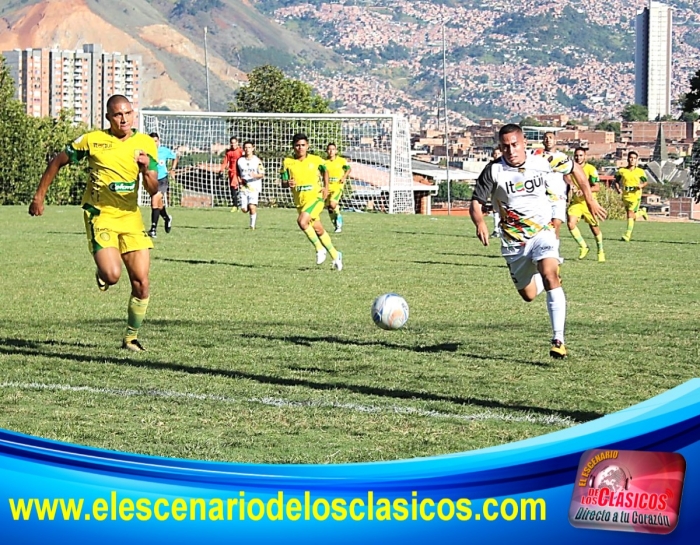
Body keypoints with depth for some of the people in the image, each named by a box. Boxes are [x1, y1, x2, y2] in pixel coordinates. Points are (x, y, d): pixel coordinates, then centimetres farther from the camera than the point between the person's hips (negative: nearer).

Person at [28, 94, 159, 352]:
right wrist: (39, 195, 7)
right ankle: (102, 275, 17)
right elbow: (58, 162, 8)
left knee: (141, 282, -2)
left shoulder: (145, 144, 1)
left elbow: (153, 190, -2)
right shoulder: (92, 140, -5)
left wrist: (147, 169, -24)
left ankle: (131, 337, 16)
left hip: (131, 217, 3)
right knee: (112, 275, -22)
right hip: (100, 216, -3)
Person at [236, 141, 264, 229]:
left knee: (252, 207, -18)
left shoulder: (257, 161, -1)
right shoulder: (240, 161, 8)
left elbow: (262, 175, -4)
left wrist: (256, 175, -25)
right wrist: (240, 180, 0)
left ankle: (252, 225, -2)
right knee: (244, 209, -4)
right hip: (243, 188, 3)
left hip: (254, 188, -3)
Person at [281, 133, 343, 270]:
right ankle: (335, 256, 26)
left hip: (315, 198, -4)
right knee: (318, 230, 10)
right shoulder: (287, 162, -1)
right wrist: (288, 183, -23)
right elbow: (283, 183, 0)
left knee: (302, 221, -27)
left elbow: (325, 170, 18)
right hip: (300, 201, 4)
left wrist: (326, 187, 6)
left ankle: (320, 248, -10)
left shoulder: (316, 160, -2)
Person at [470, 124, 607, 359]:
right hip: (513, 241, 2)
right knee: (528, 295, 10)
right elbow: (476, 203, -9)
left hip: (542, 233, -2)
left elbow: (574, 168, 9)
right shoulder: (494, 171, -10)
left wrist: (590, 200, 11)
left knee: (550, 277, -26)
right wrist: (480, 223, -31)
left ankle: (558, 340, -30)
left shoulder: (542, 162, -8)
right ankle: (545, 278, 48)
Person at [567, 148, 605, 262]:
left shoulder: (591, 169, -12)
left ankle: (601, 251, 27)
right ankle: (583, 246, 2)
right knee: (570, 224, -16)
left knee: (594, 227, 7)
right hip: (575, 201, 3)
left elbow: (597, 187, -18)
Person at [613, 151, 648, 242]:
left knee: (630, 215, -15)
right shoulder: (622, 171, 5)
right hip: (625, 196, 3)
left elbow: (645, 182, 9)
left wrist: (641, 185, -14)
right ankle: (642, 212, 45)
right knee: (631, 216, 11)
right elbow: (616, 181, 11)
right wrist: (617, 188, -9)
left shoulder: (640, 171, 2)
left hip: (635, 196, -3)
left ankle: (628, 235, -14)